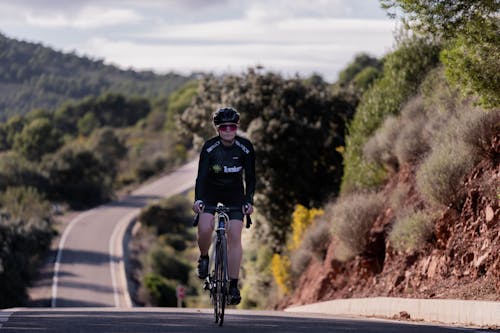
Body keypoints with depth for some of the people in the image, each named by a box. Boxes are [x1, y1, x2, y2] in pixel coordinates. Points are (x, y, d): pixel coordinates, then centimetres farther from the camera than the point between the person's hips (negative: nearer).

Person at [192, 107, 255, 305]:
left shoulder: (245, 147, -17)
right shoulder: (209, 147, -21)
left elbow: (250, 177, -14)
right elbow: (201, 175, -27)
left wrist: (249, 201, -27)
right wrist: (197, 200, -41)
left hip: (234, 193, 1)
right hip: (210, 192, -1)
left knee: (234, 235, -13)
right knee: (205, 229, -24)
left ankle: (233, 285, -10)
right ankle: (204, 257, 10)